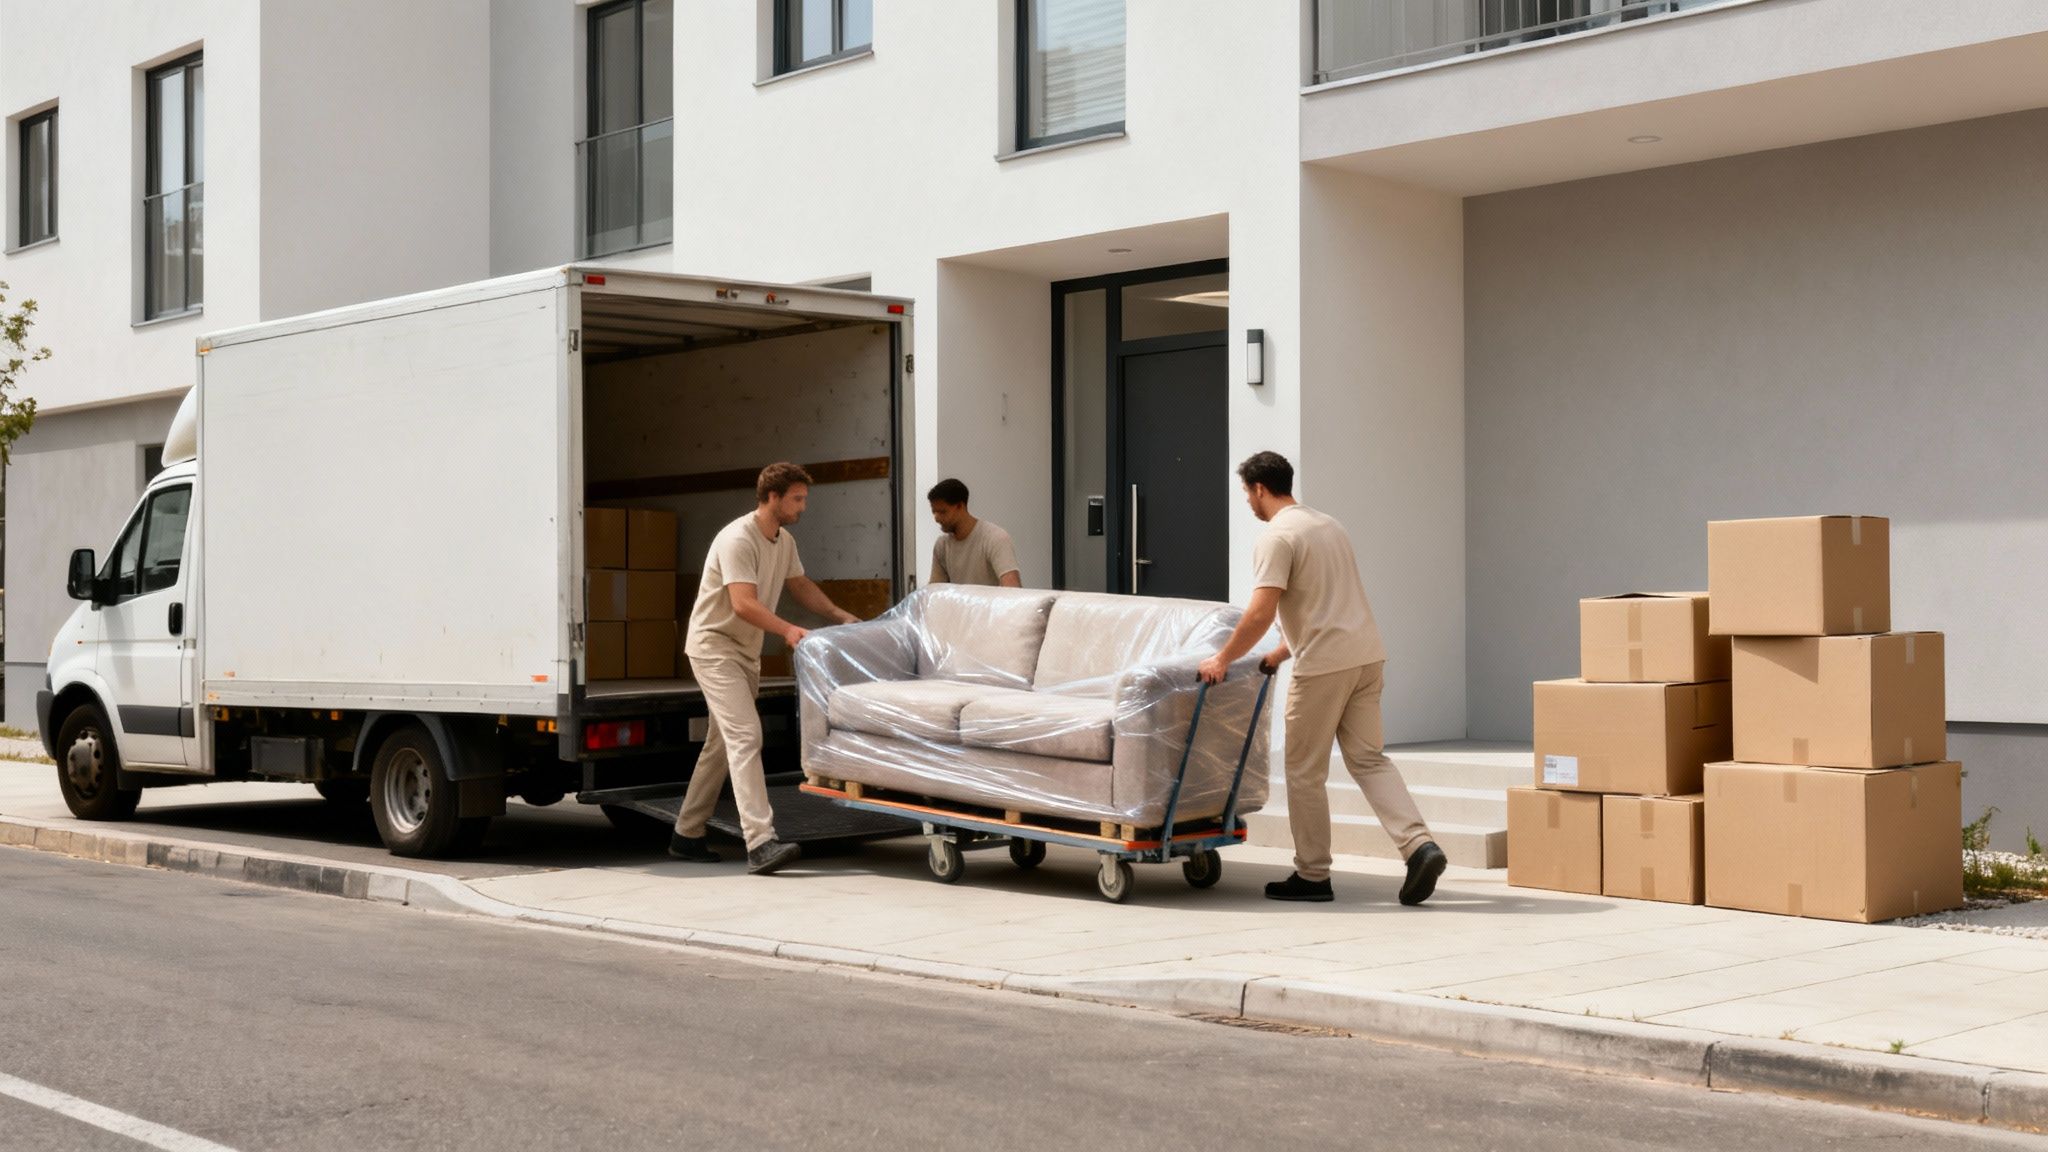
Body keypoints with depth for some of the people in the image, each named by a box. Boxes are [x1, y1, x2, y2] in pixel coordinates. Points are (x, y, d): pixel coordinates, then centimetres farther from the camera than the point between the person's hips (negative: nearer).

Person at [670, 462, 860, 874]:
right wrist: (788, 630, -43)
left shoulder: (785, 541, 7)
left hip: (746, 651, 10)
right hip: (714, 645, -10)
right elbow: (744, 604, -31)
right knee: (745, 736, -20)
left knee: (723, 743, 14)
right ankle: (760, 843, -27)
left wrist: (840, 615, 12)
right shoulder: (738, 539, -22)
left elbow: (800, 585, 22)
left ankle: (686, 835, 25)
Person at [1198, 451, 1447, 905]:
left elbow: (1260, 614, -21)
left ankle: (1312, 876, 11)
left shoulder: (1277, 538, -11)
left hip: (1324, 664, -8)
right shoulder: (1328, 525, 19)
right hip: (1368, 655, 8)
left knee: (1305, 771, 4)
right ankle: (1420, 845, -8)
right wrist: (1283, 652, 29)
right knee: (1369, 758, 10)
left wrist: (1223, 659, -9)